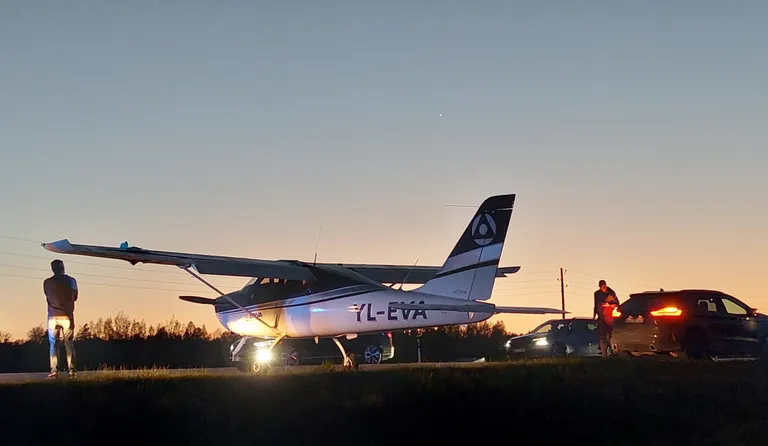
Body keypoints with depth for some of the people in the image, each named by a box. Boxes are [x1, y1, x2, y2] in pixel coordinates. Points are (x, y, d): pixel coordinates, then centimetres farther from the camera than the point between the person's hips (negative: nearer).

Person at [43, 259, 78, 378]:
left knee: (53, 344, 3)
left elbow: (47, 298, 13)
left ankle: (54, 370, -7)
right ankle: (71, 370, -4)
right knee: (69, 344, 4)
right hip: (67, 316, 1)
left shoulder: (47, 282, 0)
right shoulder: (71, 281, 3)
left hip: (53, 316, -1)